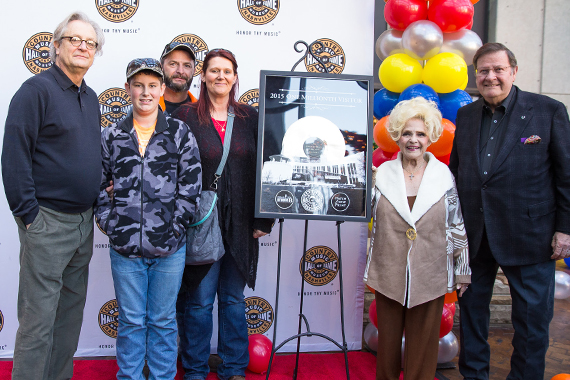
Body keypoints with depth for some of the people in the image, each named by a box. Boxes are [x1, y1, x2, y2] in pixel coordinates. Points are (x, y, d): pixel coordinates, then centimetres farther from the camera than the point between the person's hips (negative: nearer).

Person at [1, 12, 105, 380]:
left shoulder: (91, 98, 14)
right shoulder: (37, 90, -9)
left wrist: (97, 203, 12)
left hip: (84, 222, 8)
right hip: (47, 221, -7)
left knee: (71, 312, 15)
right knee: (39, 317, -2)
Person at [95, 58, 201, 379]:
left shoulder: (180, 134, 1)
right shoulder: (111, 137, 7)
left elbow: (191, 185, -2)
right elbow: (97, 185, 10)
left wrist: (173, 228, -8)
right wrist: (110, 223, -3)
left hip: (169, 249, -1)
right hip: (125, 248, 1)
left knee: (163, 321, 12)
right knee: (131, 321, 12)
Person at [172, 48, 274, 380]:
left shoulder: (250, 117, 7)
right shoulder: (186, 116, 0)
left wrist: (264, 219, 2)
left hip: (240, 224, 3)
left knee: (234, 299, 13)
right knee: (200, 299, 5)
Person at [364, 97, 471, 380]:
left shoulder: (444, 176, -1)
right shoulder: (382, 173, 0)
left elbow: (457, 227, 3)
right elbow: (370, 221, 6)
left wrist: (462, 271, 5)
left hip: (429, 275, -1)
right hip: (389, 273, 1)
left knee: (422, 343, 10)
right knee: (388, 339, 13)